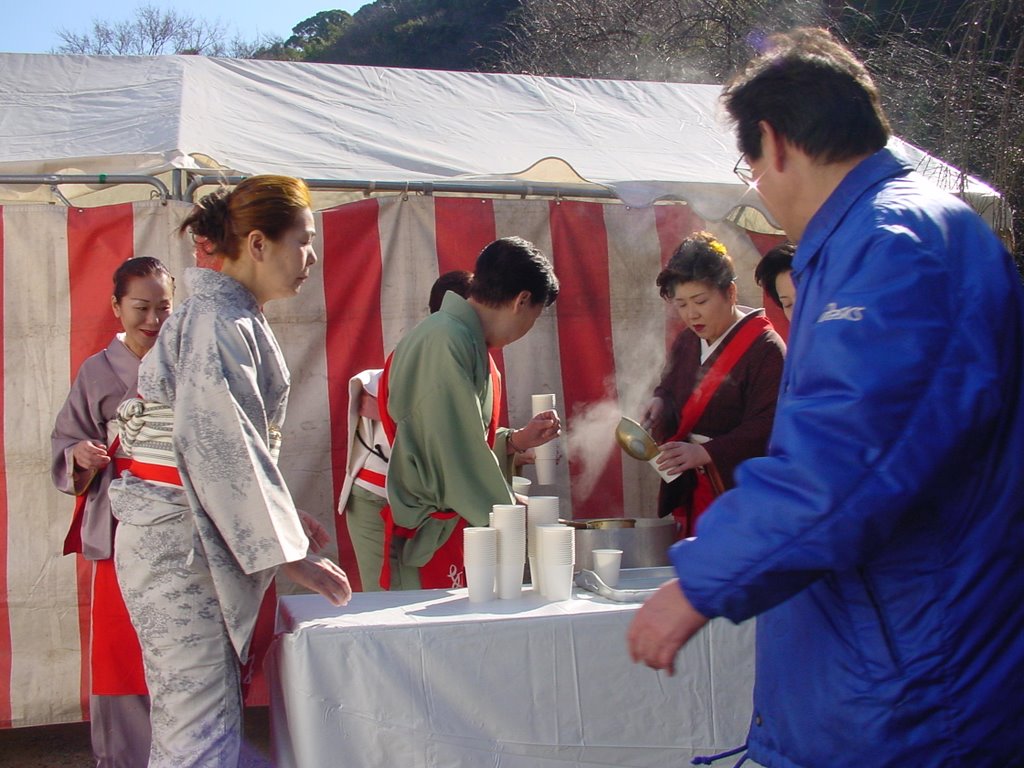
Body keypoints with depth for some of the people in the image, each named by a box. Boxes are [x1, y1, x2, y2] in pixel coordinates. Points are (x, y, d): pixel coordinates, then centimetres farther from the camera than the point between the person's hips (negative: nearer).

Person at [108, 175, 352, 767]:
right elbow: (218, 445, -21)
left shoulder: (232, 317, 17)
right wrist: (286, 552, -19)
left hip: (188, 536, 10)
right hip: (180, 541, -10)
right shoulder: (220, 323, -14)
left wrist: (280, 515, 20)